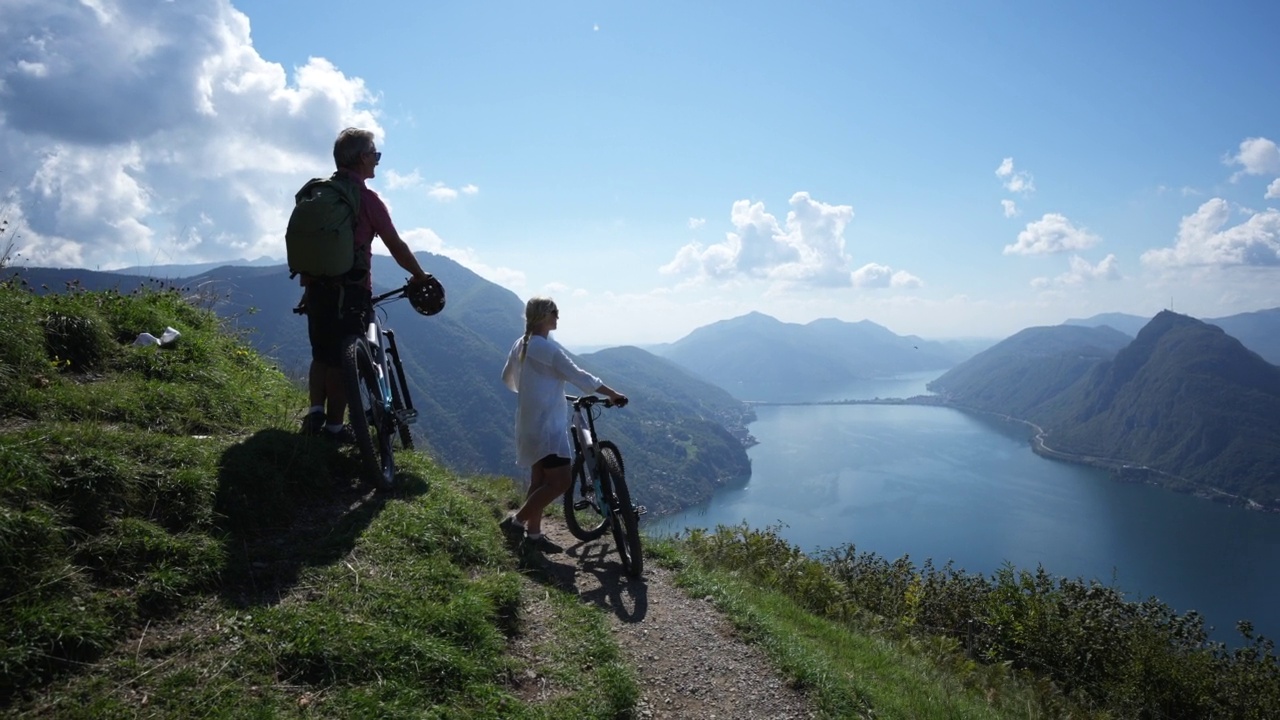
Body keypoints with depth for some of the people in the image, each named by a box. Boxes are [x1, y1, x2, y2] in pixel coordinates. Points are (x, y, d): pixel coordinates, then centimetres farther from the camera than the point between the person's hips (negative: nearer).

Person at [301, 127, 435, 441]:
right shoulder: (366, 198, -10)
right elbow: (397, 246, -8)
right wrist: (420, 276, 7)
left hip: (315, 286, 6)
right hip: (350, 289, -6)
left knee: (321, 354, 18)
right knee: (341, 360, 2)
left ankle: (315, 412, 9)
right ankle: (334, 426, 8)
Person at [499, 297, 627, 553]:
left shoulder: (521, 344, 11)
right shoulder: (547, 346, -17)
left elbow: (507, 378, 23)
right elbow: (578, 376, -17)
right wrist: (613, 394, -9)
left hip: (531, 422, 10)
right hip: (546, 423, -10)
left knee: (540, 480, 14)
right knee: (560, 481, -10)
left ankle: (533, 534, 18)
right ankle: (516, 521, -5)